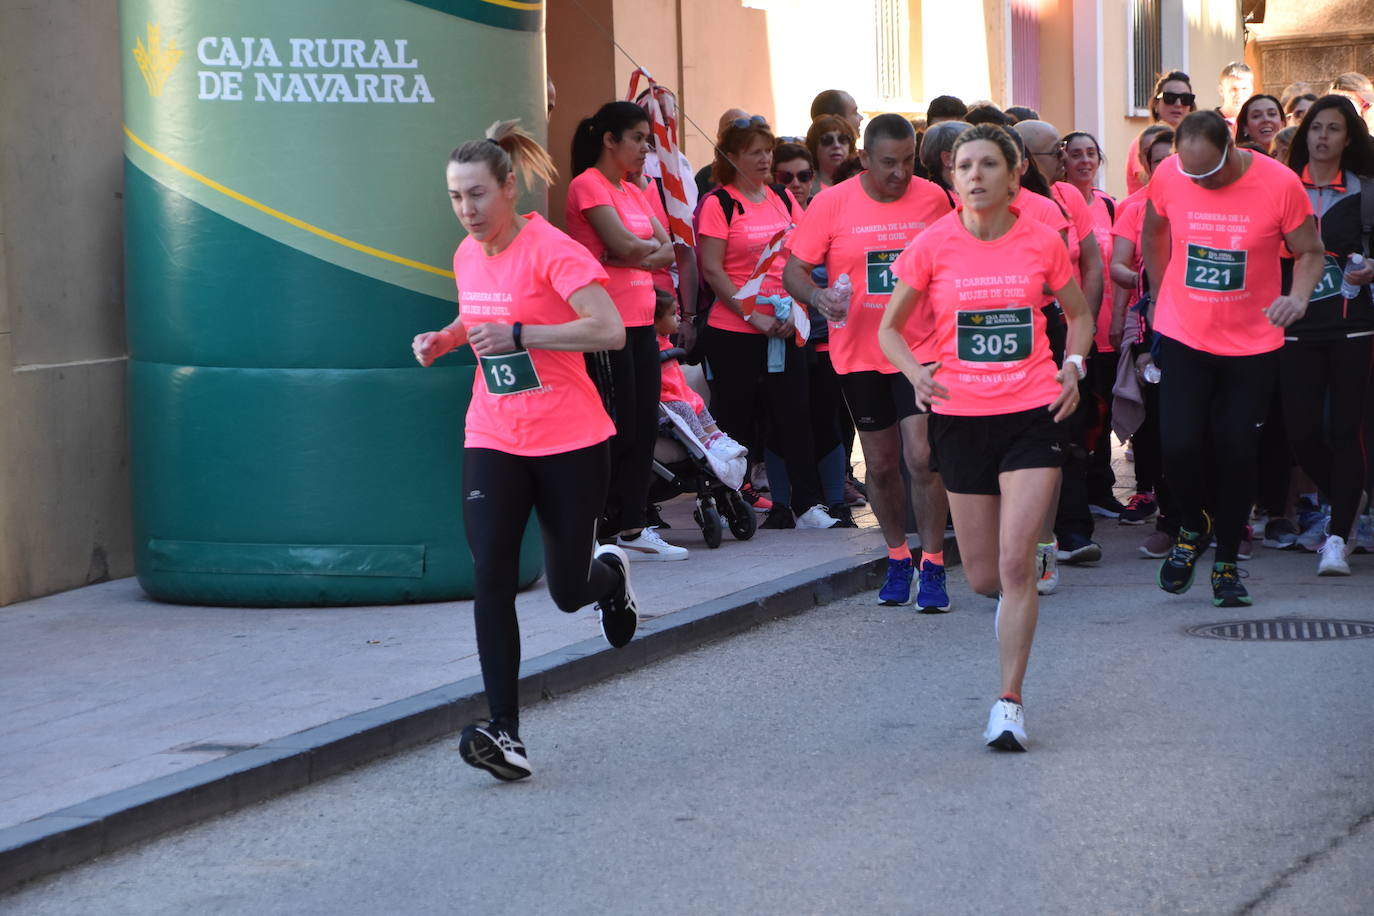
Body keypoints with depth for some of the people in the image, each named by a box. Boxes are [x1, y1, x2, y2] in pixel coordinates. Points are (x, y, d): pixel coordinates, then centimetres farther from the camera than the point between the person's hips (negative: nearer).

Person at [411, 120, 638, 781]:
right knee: (491, 577, -13)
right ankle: (504, 732, -15)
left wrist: (516, 334, -29)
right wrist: (445, 338, 5)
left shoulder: (551, 250, -15)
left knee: (568, 594, 6)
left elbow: (610, 330, -25)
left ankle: (611, 571, 44)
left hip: (570, 442, -5)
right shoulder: (467, 256, 6)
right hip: (492, 442, 5)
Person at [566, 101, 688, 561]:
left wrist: (633, 253, -9)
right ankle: (607, 533, -1)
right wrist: (650, 246, 0)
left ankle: (632, 527, 10)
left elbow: (667, 253, 8)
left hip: (641, 322, 8)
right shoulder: (587, 185, -8)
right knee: (620, 430, -7)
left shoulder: (634, 192, 18)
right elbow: (624, 244, -19)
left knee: (645, 427, 6)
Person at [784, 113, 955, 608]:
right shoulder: (832, 204, -5)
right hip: (858, 352, 1)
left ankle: (932, 566, -2)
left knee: (922, 456, -13)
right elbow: (793, 270, -4)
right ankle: (898, 558, 30)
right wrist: (817, 296, -23)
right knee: (880, 464, 11)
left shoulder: (933, 199, -1)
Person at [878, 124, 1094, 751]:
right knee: (982, 576, 7)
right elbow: (889, 328, 7)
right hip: (961, 417, 1)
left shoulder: (1042, 241, -1)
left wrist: (1073, 364, -3)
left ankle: (1010, 702, -5)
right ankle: (1016, 604, 44)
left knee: (1016, 562, -12)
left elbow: (1079, 313, 15)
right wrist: (916, 371, -11)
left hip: (1033, 415, -1)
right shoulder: (933, 246, -2)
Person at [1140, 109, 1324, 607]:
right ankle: (1193, 527, 21)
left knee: (1236, 453, 3)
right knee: (1179, 444, -9)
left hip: (1252, 342, -1)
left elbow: (1310, 251, -4)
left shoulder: (1279, 184, -15)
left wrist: (1298, 297, -22)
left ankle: (1226, 562, 20)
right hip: (1183, 338, 1)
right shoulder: (1167, 175, -9)